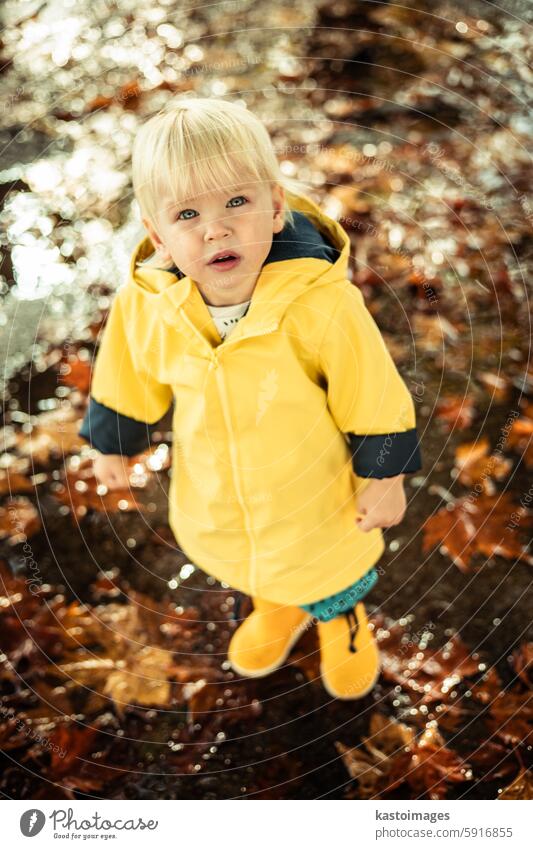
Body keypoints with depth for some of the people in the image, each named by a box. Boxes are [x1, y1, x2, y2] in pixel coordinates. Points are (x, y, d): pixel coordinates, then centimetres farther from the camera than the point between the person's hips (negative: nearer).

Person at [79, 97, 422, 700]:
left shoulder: (324, 305, -35)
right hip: (215, 502, 3)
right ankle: (278, 607, 69)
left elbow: (377, 401, -21)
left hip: (317, 495, -3)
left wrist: (384, 479, -11)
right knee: (253, 567, 33)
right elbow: (127, 385, -5)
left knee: (333, 570, 28)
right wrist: (112, 445, 9)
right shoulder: (143, 308, -26)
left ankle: (343, 618, 65)